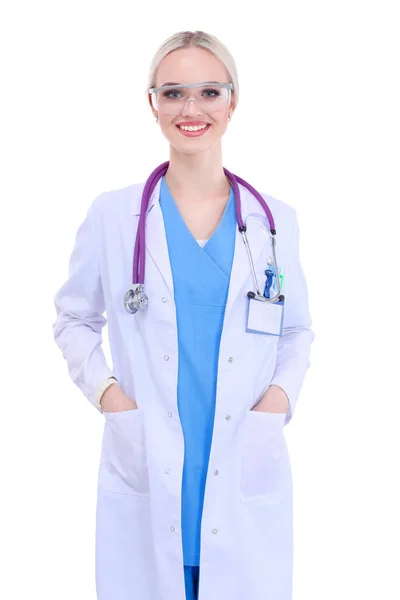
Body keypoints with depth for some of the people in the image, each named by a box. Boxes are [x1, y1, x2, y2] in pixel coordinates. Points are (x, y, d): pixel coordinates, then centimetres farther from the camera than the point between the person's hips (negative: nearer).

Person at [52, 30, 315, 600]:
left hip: (245, 480, 1)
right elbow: (74, 320, 10)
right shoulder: (112, 215, 1)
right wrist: (106, 392, -6)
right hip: (144, 475, -1)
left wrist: (279, 398, -4)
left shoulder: (275, 220, 4)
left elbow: (297, 330, 14)